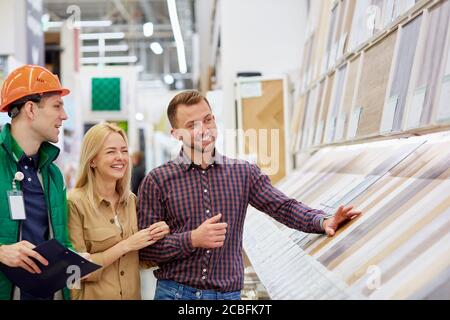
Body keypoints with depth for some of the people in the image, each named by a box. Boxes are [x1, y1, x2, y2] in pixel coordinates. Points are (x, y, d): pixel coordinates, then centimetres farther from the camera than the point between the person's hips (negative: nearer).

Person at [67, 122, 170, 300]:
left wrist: (156, 236, -9)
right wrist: (126, 245, -20)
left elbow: (139, 259, 8)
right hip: (93, 295, -5)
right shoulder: (74, 202, -15)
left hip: (133, 294, 5)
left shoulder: (132, 200, 1)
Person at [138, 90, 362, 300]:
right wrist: (192, 240, -17)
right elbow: (144, 249, -4)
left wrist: (323, 222, -21)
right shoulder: (158, 180, -2)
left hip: (228, 295, 2)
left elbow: (284, 207, -3)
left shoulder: (244, 173, 6)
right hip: (175, 293, -2)